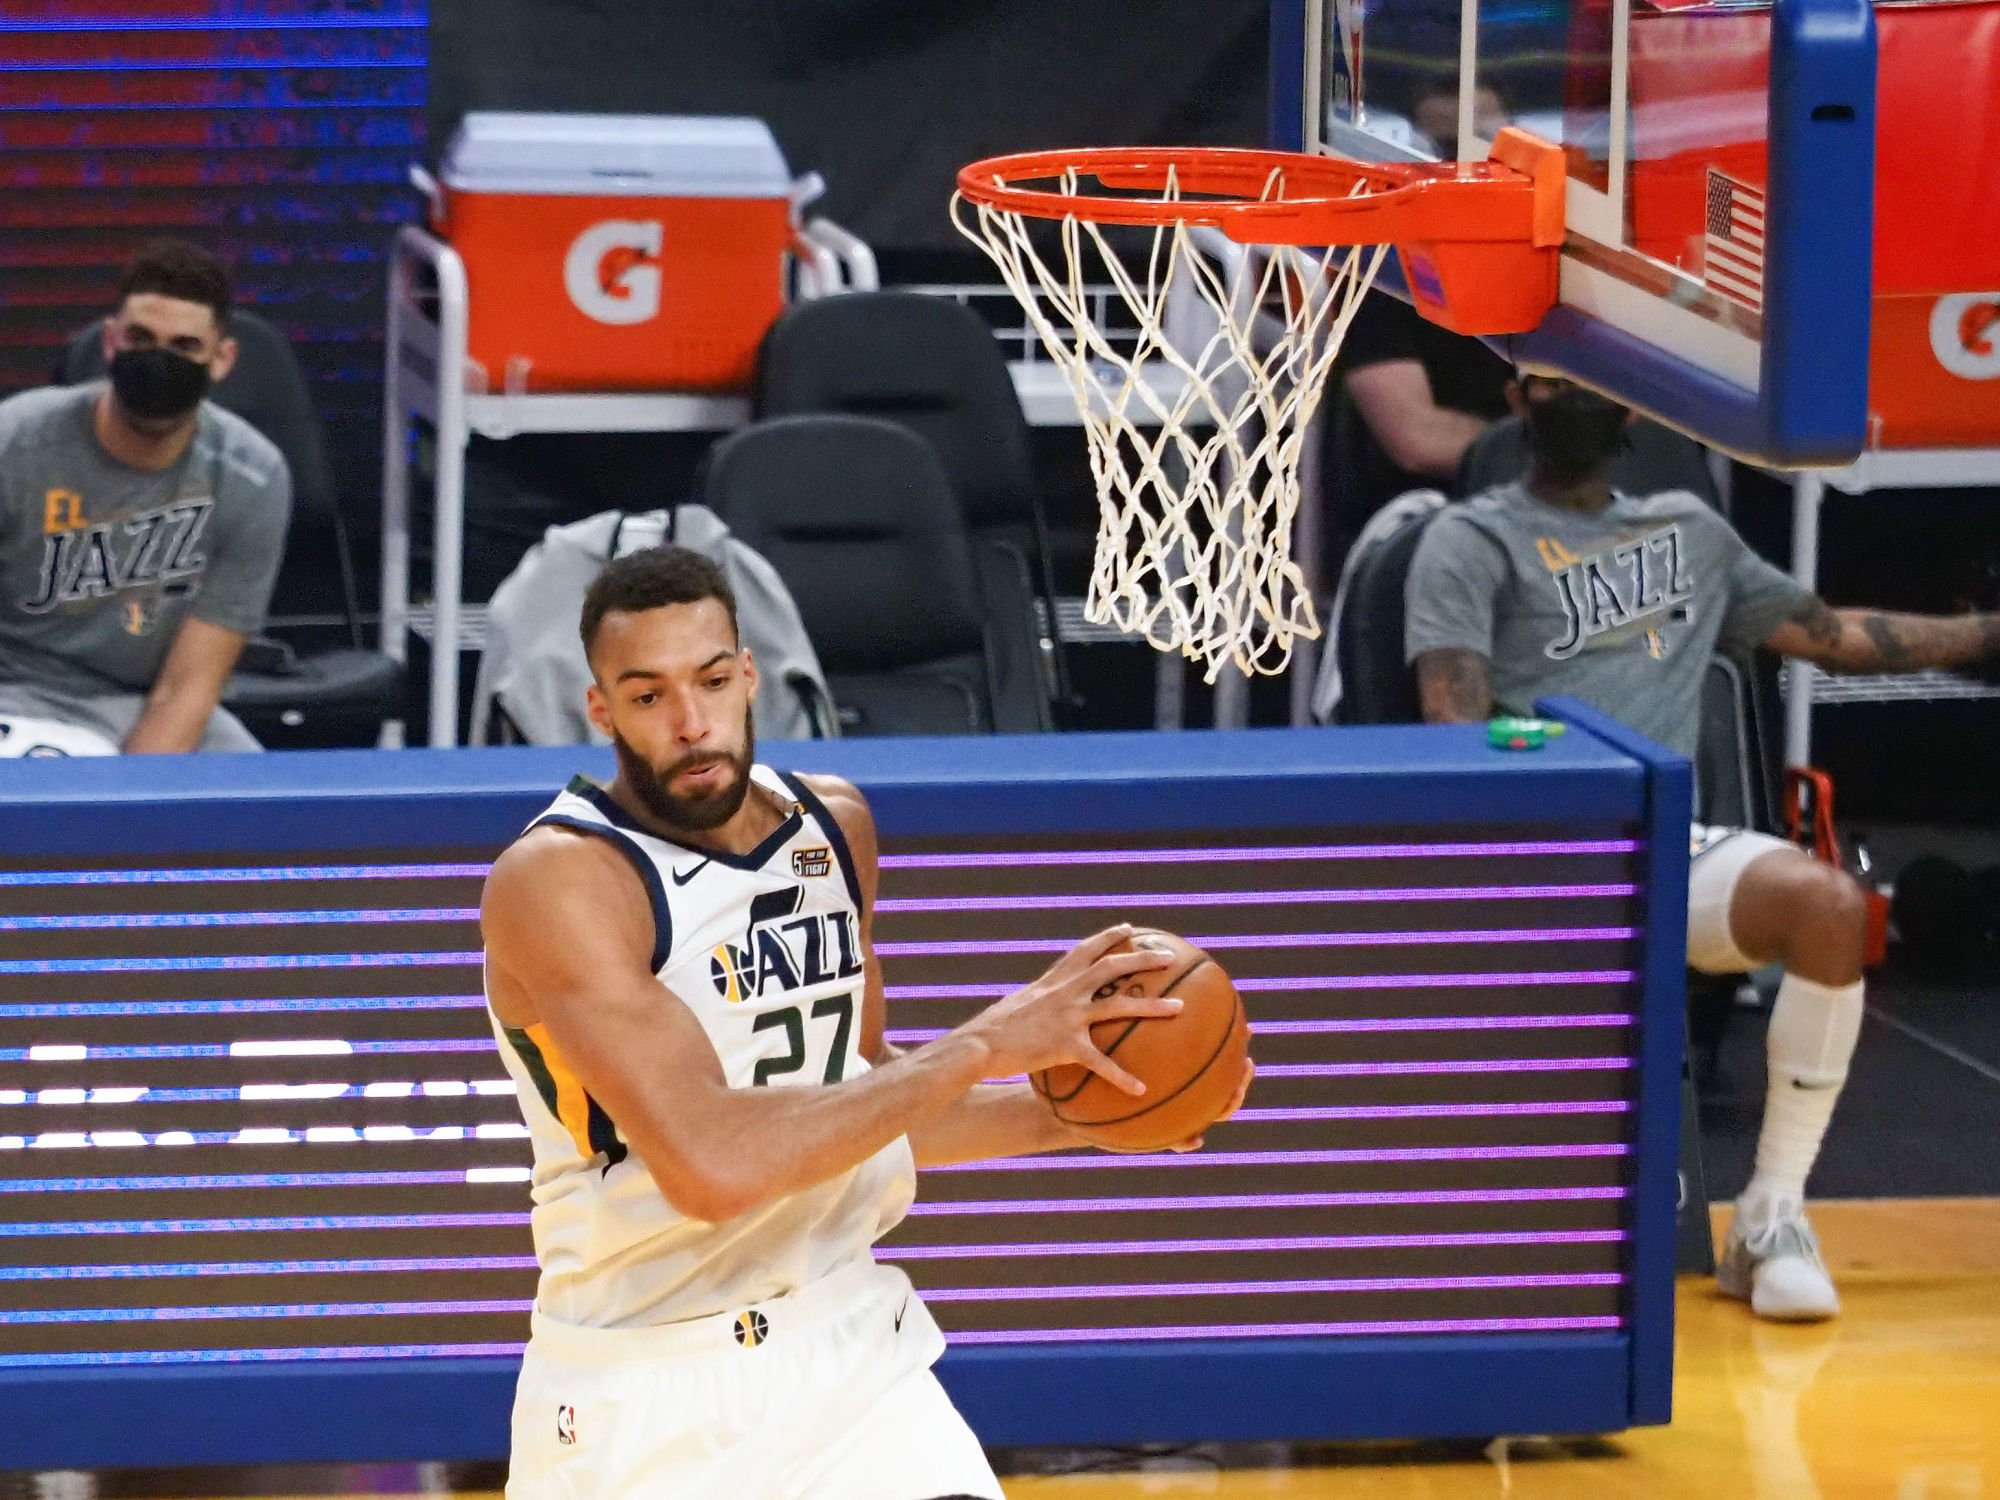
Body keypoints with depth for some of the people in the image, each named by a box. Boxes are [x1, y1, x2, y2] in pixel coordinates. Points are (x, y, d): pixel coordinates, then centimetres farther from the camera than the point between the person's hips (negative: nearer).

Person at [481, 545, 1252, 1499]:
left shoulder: (835, 827, 3)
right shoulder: (554, 882, -19)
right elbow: (709, 1162, -30)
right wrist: (981, 1046, -27)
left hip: (851, 1348, 5)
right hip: (640, 1393, -5)